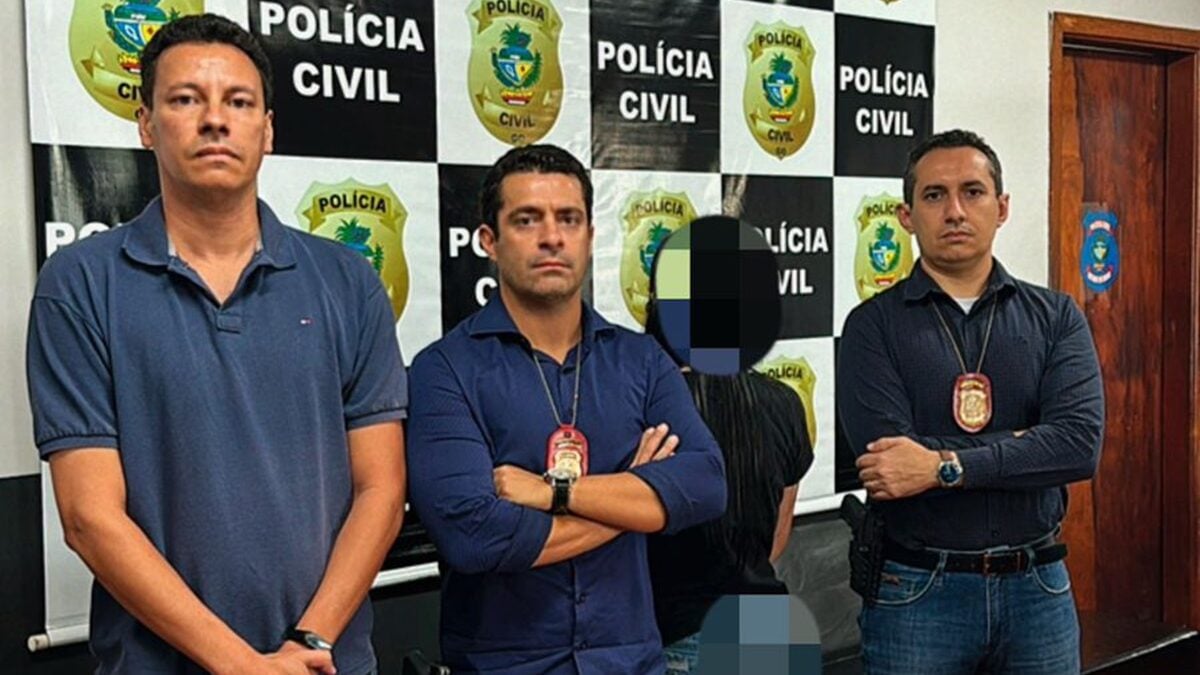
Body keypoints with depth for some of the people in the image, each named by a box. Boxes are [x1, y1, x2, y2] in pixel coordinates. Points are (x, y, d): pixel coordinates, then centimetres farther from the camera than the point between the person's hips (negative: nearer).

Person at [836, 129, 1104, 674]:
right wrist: (1024, 445, -13)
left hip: (1038, 588, 3)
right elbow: (886, 458, -18)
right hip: (916, 591, -2)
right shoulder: (873, 325, -5)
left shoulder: (1055, 317, 3)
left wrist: (944, 466, -20)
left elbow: (1080, 444, -12)